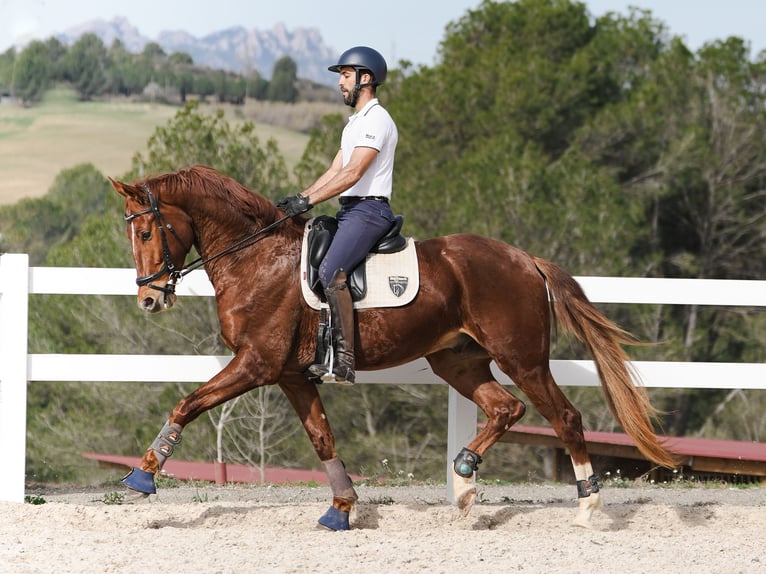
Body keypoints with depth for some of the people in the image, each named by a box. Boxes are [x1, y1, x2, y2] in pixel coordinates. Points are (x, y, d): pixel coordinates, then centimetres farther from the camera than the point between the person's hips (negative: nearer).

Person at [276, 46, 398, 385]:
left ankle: (344, 362, -31)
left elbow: (352, 173, -19)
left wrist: (309, 201, -21)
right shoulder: (355, 123, 23)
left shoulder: (376, 120, -11)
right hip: (349, 210, 11)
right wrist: (299, 199, 8)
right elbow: (335, 170, 20)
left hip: (368, 209, -11)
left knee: (331, 272, -27)